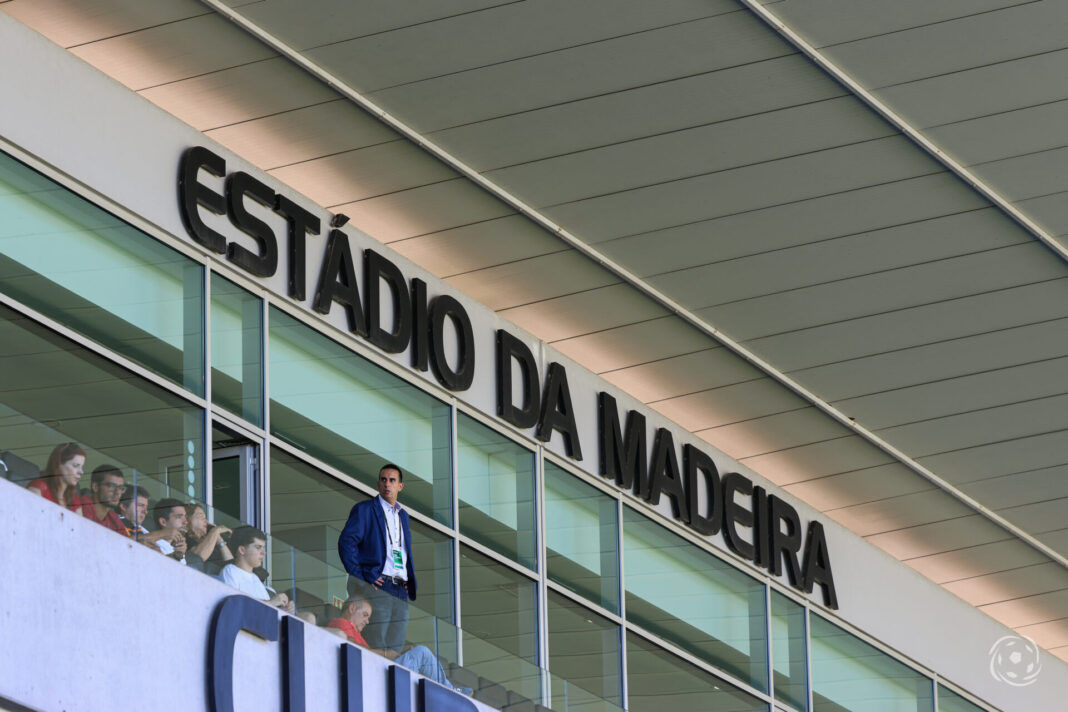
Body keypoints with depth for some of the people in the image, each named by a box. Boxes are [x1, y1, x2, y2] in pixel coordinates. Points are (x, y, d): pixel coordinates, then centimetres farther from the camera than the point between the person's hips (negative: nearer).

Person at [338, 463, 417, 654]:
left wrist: (410, 578, 16)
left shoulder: (403, 515, 22)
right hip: (377, 586, -7)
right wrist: (360, 577, -15)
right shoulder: (364, 510, 2)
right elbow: (346, 542, -9)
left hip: (400, 592, 7)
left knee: (396, 649, 2)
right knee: (375, 649, -13)